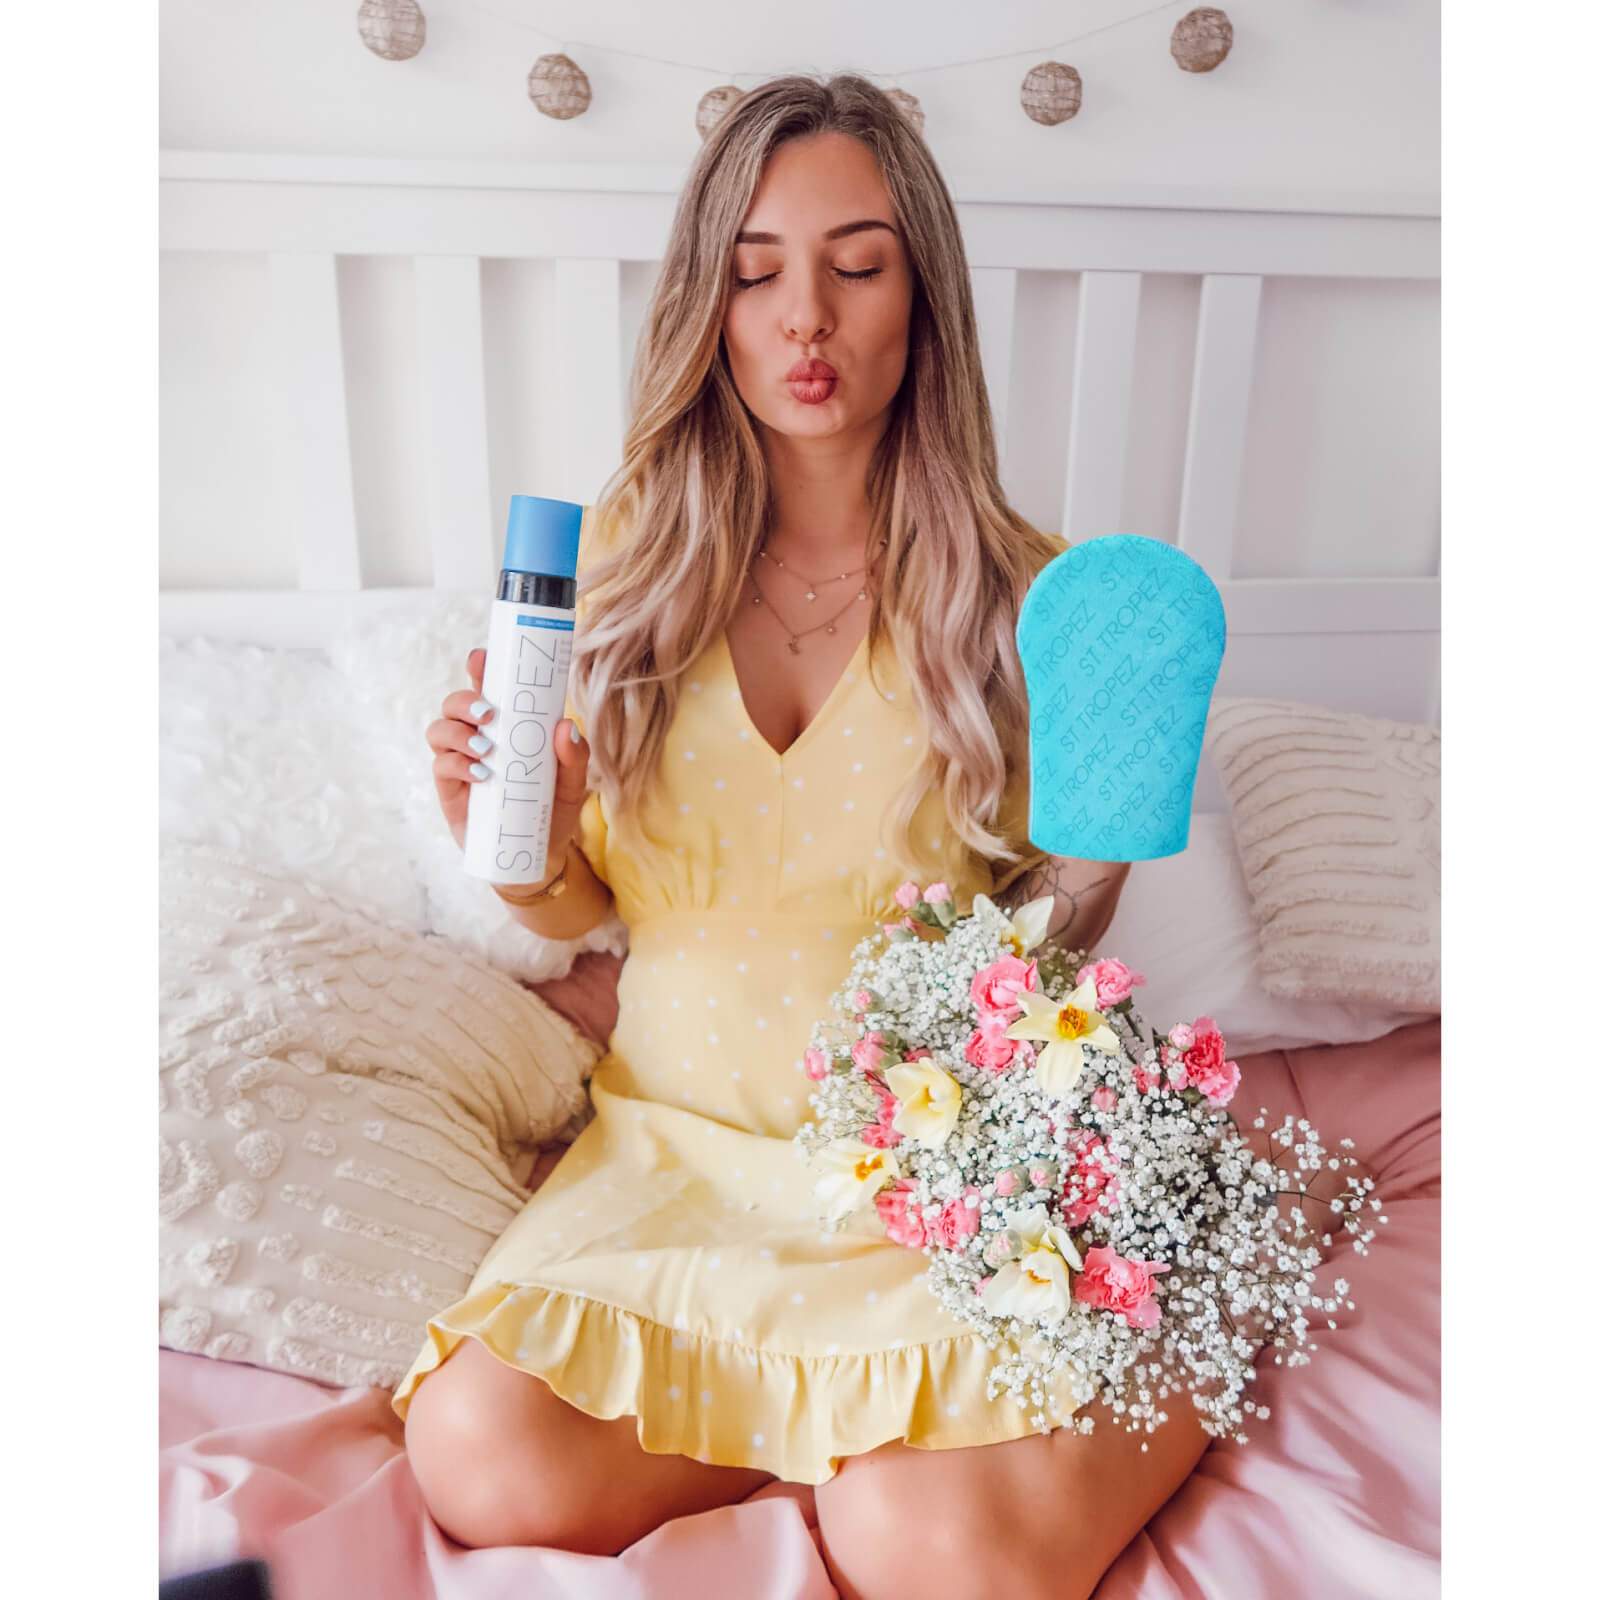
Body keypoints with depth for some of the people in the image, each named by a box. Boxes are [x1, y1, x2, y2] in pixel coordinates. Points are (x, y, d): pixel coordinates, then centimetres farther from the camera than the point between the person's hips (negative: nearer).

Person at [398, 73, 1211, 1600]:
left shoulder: (1019, 590, -6)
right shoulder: (628, 552, -1)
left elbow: (1039, 942, 1)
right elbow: (582, 902, 6)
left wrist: (1101, 843, -20)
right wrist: (528, 852, -16)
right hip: (676, 1141, 3)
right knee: (475, 1459, -19)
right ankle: (876, 1428, 5)